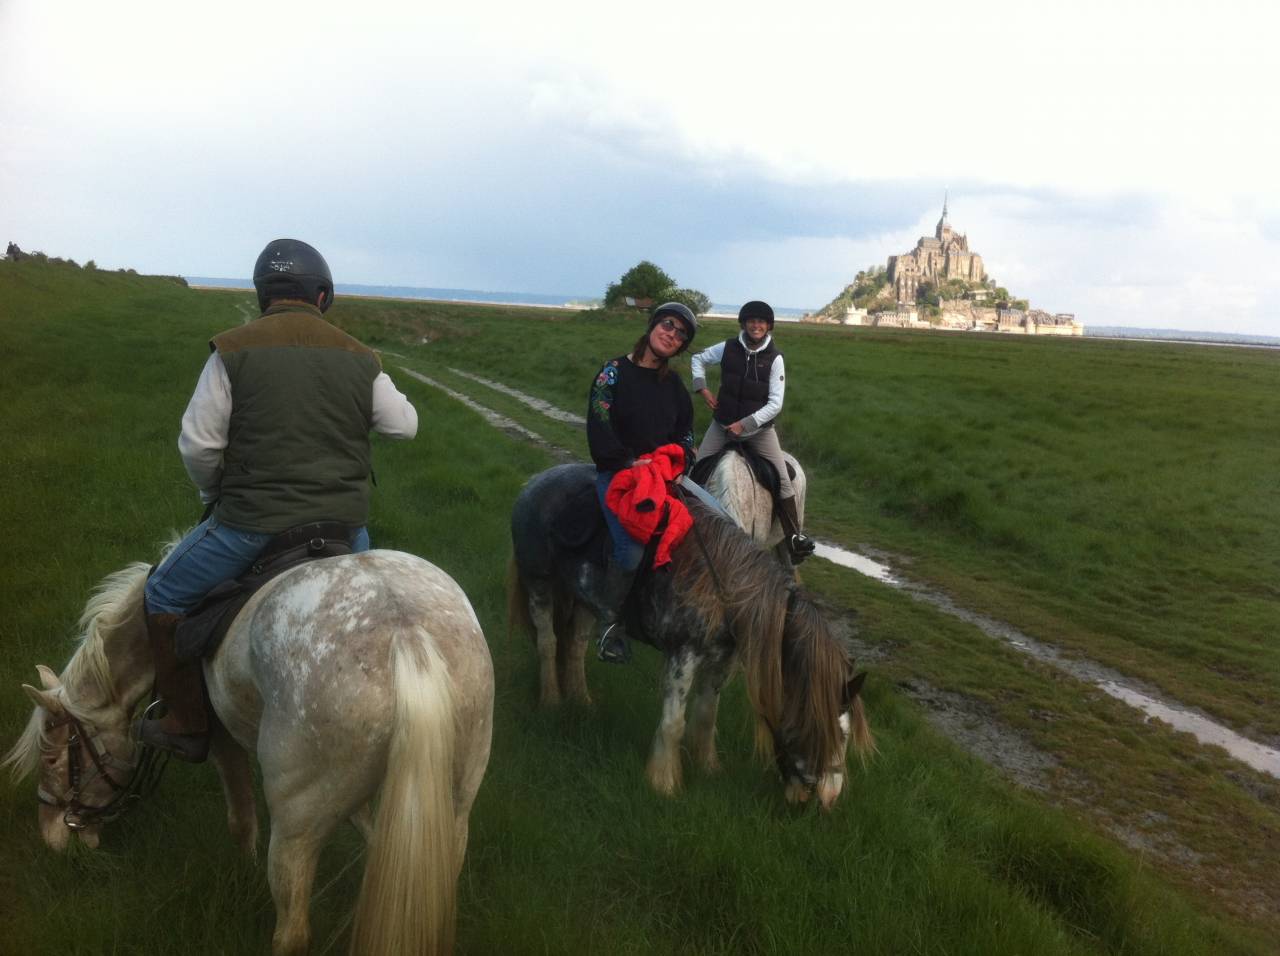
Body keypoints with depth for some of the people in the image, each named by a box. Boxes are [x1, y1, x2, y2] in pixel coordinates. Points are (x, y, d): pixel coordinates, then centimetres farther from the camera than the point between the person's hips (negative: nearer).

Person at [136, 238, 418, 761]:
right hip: (345, 521, 4)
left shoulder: (233, 350, -7)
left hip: (251, 522, -3)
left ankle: (188, 726, 26)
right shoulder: (358, 358, 2)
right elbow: (404, 425, 12)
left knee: (163, 597, 20)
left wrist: (215, 495, 14)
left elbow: (197, 443, -5)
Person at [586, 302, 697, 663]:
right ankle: (609, 619, -3)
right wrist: (628, 463, -17)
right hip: (619, 473, -6)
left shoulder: (673, 382, 12)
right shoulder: (615, 372, -5)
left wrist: (680, 460, -5)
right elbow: (599, 427, -11)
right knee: (631, 549, -25)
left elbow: (685, 429, 14)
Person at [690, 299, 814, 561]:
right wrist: (703, 389, 2)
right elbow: (698, 359, 15)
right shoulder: (727, 349, -4)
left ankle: (794, 536, -1)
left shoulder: (774, 358, -10)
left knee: (783, 480, -9)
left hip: (759, 426, -2)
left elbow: (775, 403, -12)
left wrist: (745, 424, -19)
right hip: (723, 423, 2)